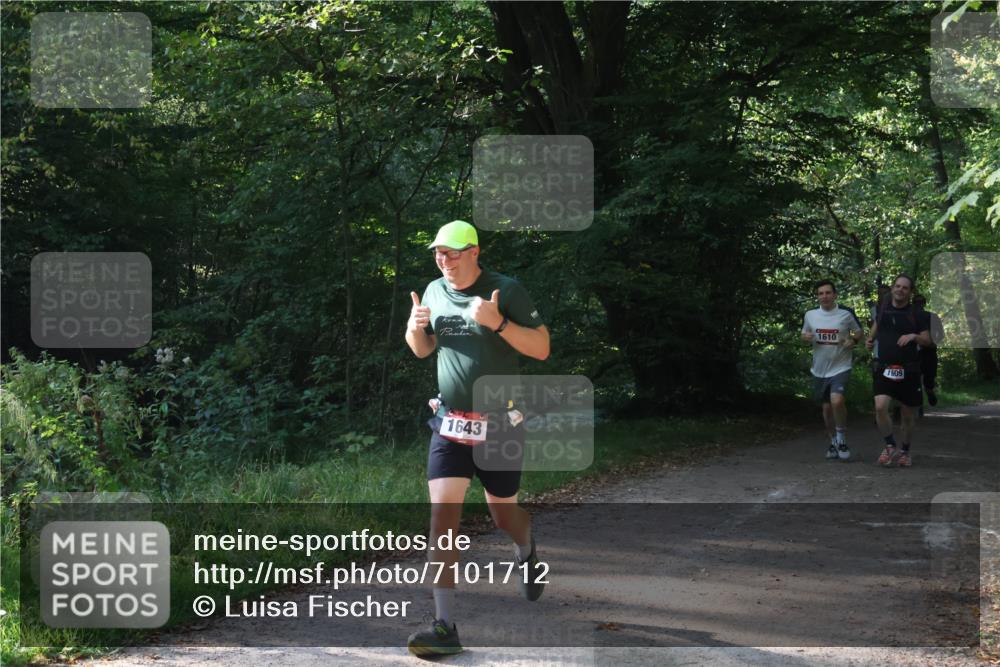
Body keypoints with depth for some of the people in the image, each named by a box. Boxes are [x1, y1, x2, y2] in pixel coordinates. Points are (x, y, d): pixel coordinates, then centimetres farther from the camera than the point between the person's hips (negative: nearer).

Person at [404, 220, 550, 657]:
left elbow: (541, 349, -11)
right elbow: (423, 350, 19)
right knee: (442, 514, -12)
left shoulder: (506, 290, -9)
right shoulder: (435, 292, 5)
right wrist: (415, 328, -4)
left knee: (503, 514, 11)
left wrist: (497, 322, -26)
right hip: (449, 424, 3)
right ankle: (444, 627, -14)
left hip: (499, 425, -3)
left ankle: (527, 553, 50)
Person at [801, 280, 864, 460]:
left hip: (840, 366, -4)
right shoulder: (810, 315, 2)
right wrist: (805, 337, -7)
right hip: (820, 369, 4)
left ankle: (842, 439, -4)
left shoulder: (846, 313, -7)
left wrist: (853, 341, -14)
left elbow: (858, 332, 7)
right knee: (827, 407, 13)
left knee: (837, 401, -24)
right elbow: (804, 333, 16)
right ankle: (833, 442, 31)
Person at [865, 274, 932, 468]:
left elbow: (928, 341, -1)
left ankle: (905, 451, 28)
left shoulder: (917, 315, -1)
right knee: (880, 407, -20)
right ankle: (890, 446, -2)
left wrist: (914, 336, -20)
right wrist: (870, 339, 10)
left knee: (908, 415, 8)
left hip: (908, 370, -1)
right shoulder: (882, 310, 6)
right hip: (884, 368, 1)